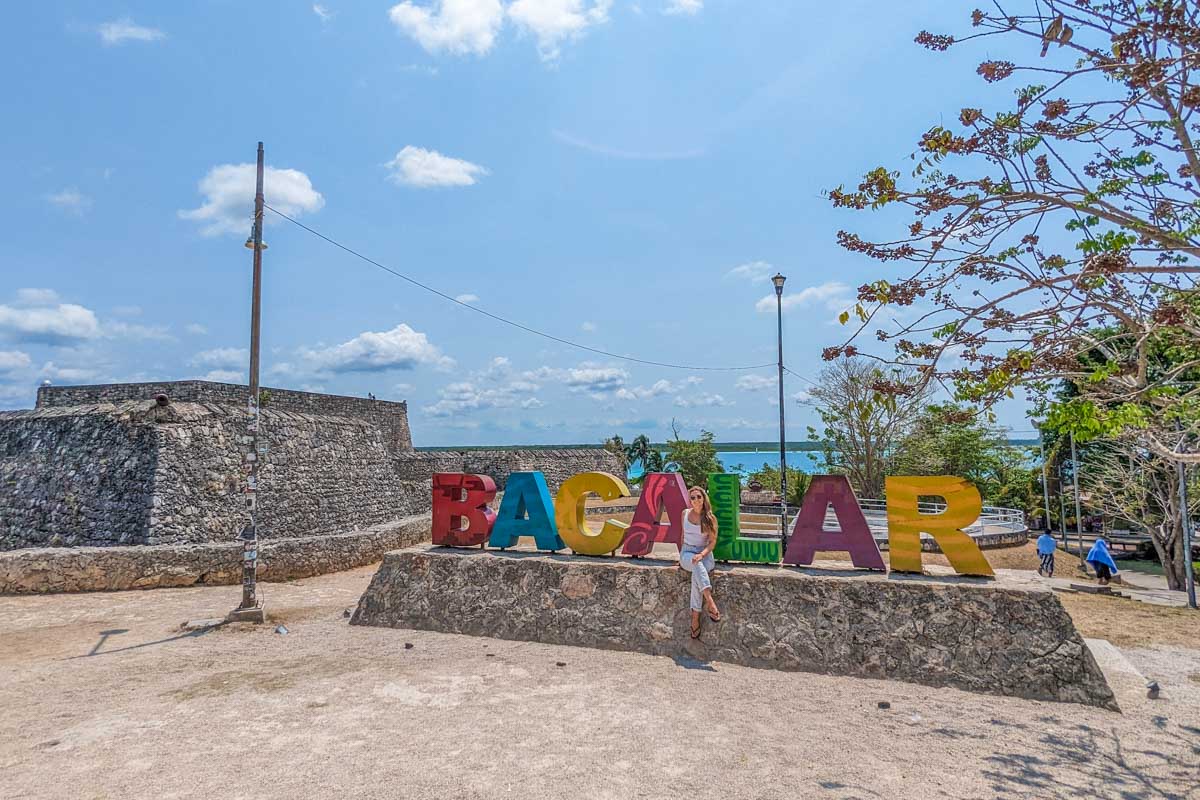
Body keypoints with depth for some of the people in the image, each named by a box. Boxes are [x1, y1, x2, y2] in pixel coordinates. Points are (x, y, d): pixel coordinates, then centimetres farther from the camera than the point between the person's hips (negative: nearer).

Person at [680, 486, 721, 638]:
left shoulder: (710, 518, -2)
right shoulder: (685, 514, 6)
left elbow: (712, 542, -4)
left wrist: (702, 554, -21)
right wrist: (682, 555, 14)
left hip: (705, 554, -1)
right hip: (687, 552, 1)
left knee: (696, 575, -36)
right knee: (697, 565, -38)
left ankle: (695, 616, -32)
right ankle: (710, 601, -48)